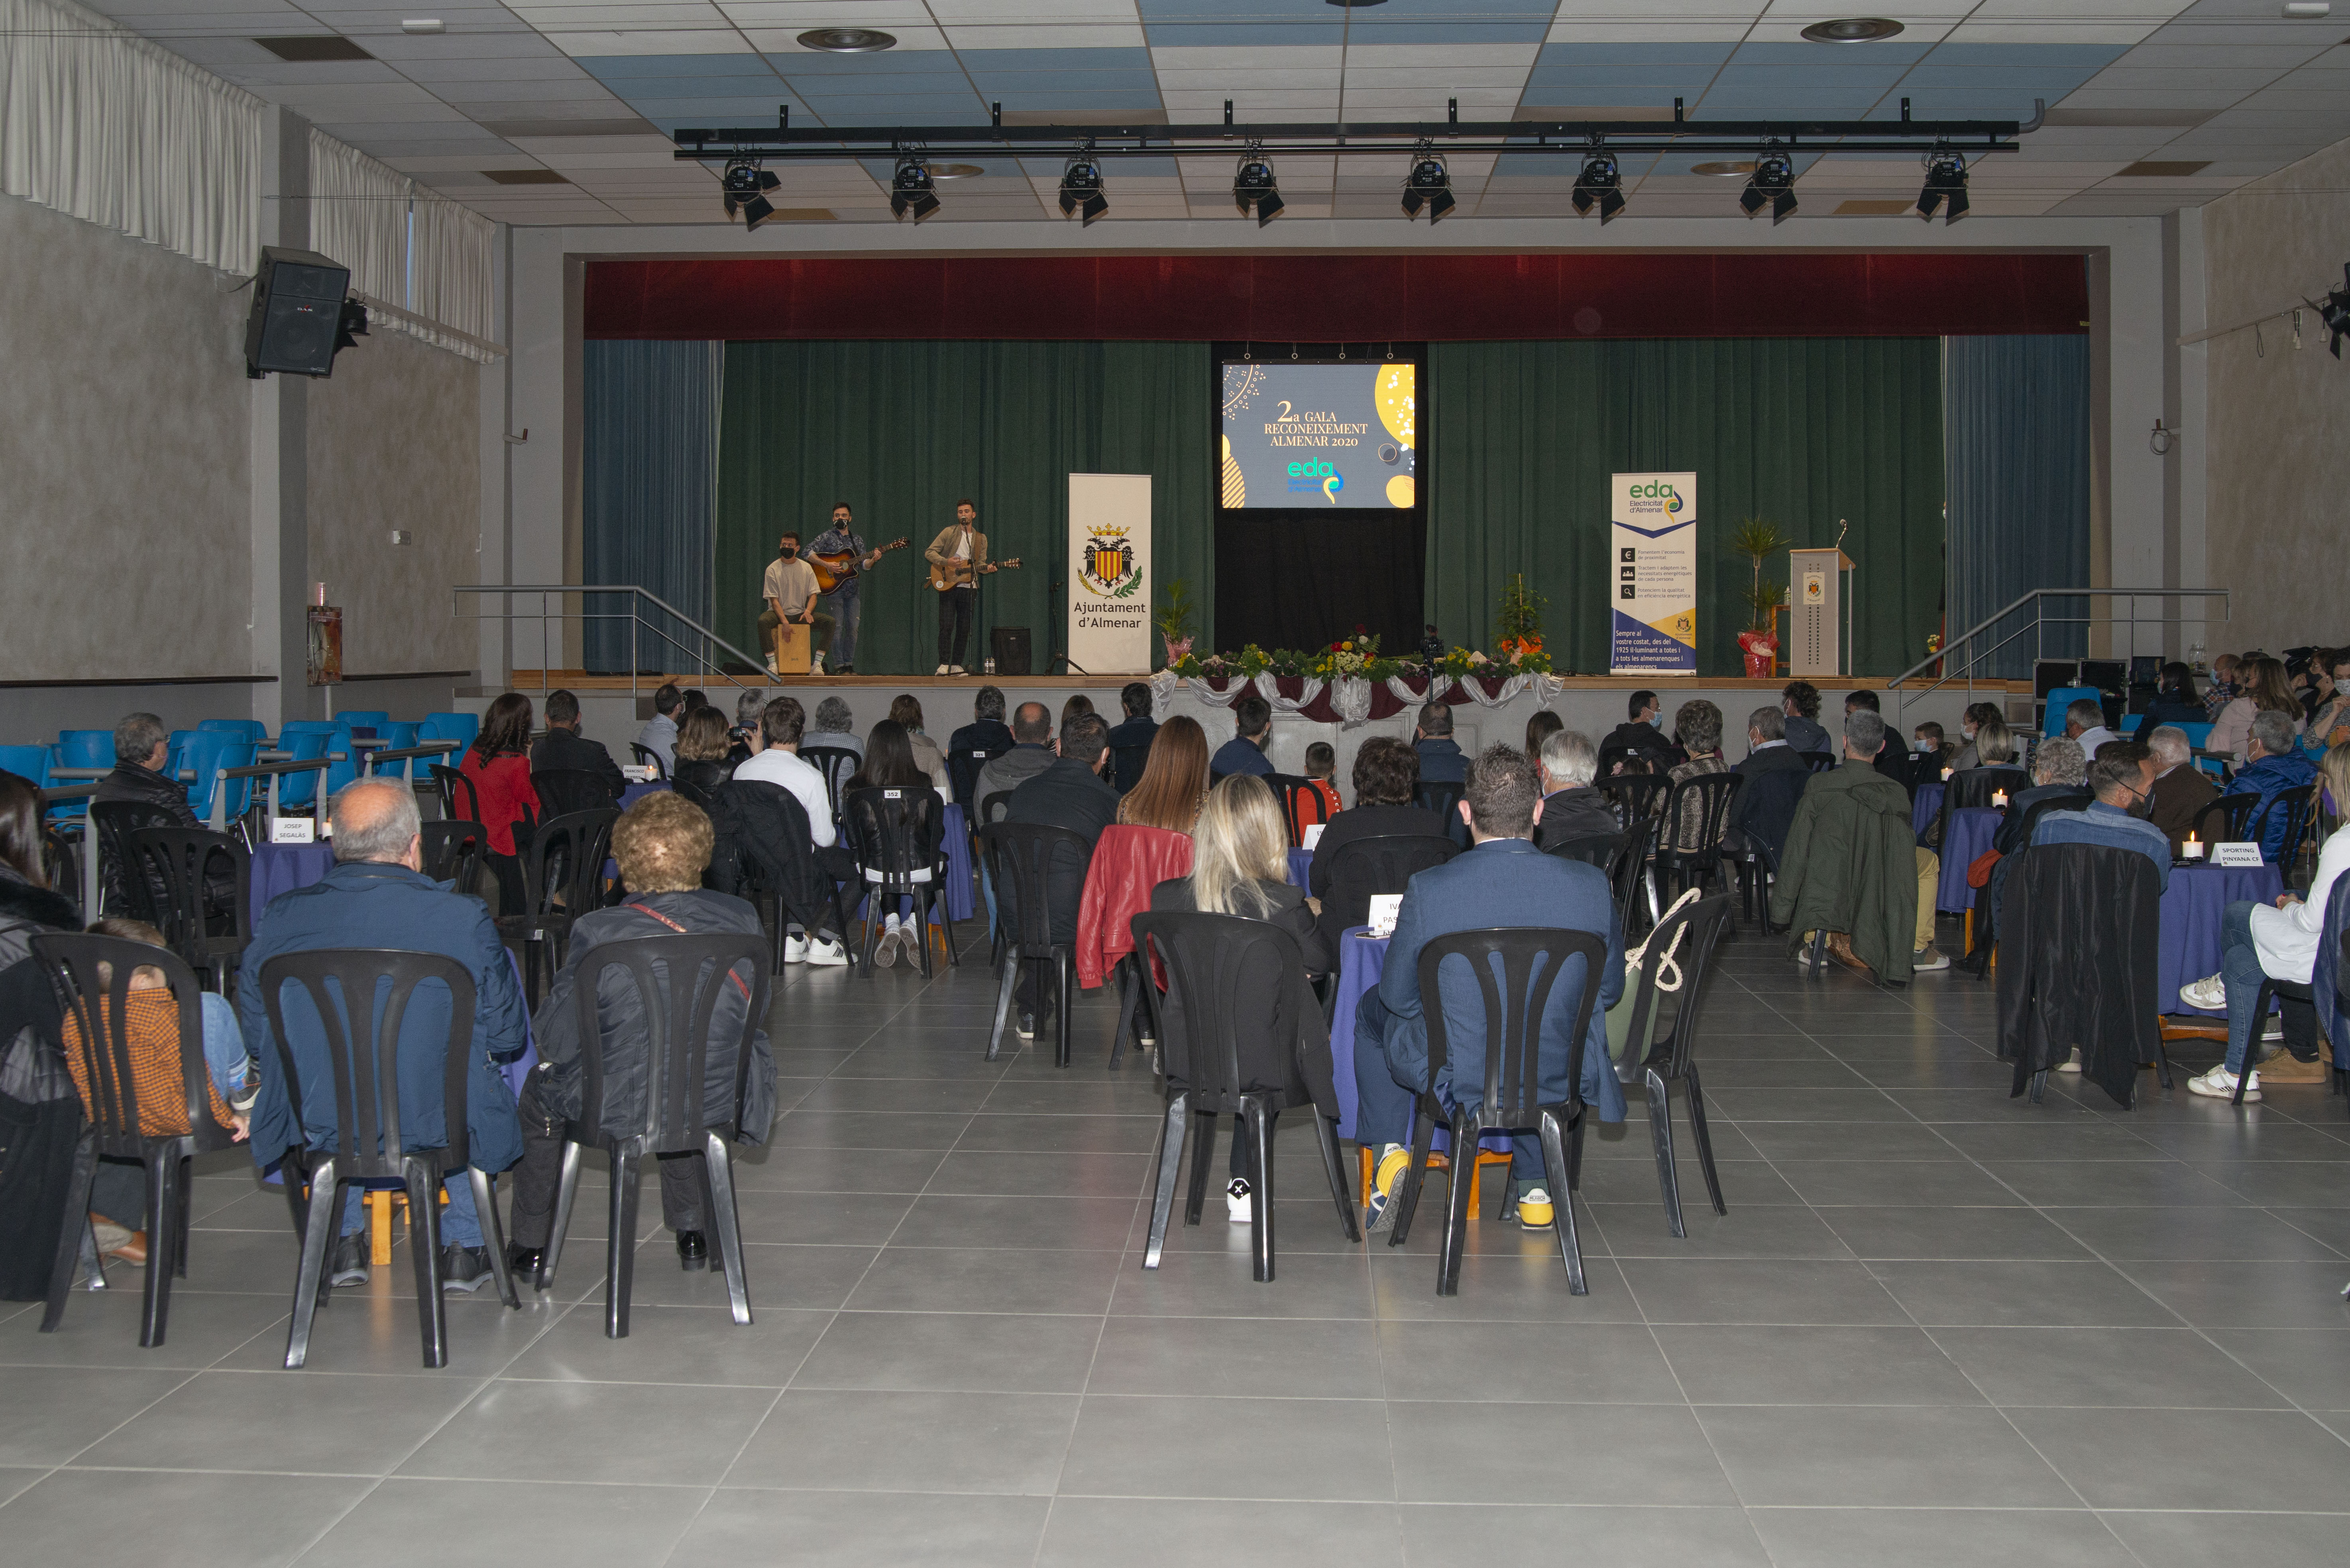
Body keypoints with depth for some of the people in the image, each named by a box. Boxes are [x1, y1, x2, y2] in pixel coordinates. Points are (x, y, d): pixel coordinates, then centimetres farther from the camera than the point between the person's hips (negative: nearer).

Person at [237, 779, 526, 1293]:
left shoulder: (281, 918, -10)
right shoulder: (463, 918, -17)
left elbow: (256, 1036, 1)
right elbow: (507, 1038, -7)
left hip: (319, 1127, 2)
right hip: (437, 1126, -2)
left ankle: (345, 1240, 38)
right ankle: (464, 1246, 33)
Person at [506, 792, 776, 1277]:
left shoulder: (598, 933, -20)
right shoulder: (741, 919, -11)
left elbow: (556, 1041, -12)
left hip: (617, 1110, -3)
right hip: (718, 1103, 3)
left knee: (538, 1090, 30)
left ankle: (531, 1246, 39)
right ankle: (692, 1233, 47)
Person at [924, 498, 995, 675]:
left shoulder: (981, 539, 14)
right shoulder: (949, 533, 4)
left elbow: (980, 564, 12)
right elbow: (929, 553, 0)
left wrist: (987, 568, -11)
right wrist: (947, 562, -16)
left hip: (969, 588, 3)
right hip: (948, 586, -3)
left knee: (964, 629, 3)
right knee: (946, 626, -9)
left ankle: (956, 666, 9)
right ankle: (944, 665, -7)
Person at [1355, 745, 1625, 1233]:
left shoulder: (1428, 890, -20)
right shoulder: (1592, 886, -14)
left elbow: (1399, 996, -8)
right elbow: (1609, 990, 0)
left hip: (1454, 1078, -2)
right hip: (1558, 1078, 2)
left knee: (1373, 1011, 29)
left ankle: (1390, 1153, 25)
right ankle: (1537, 1187, 41)